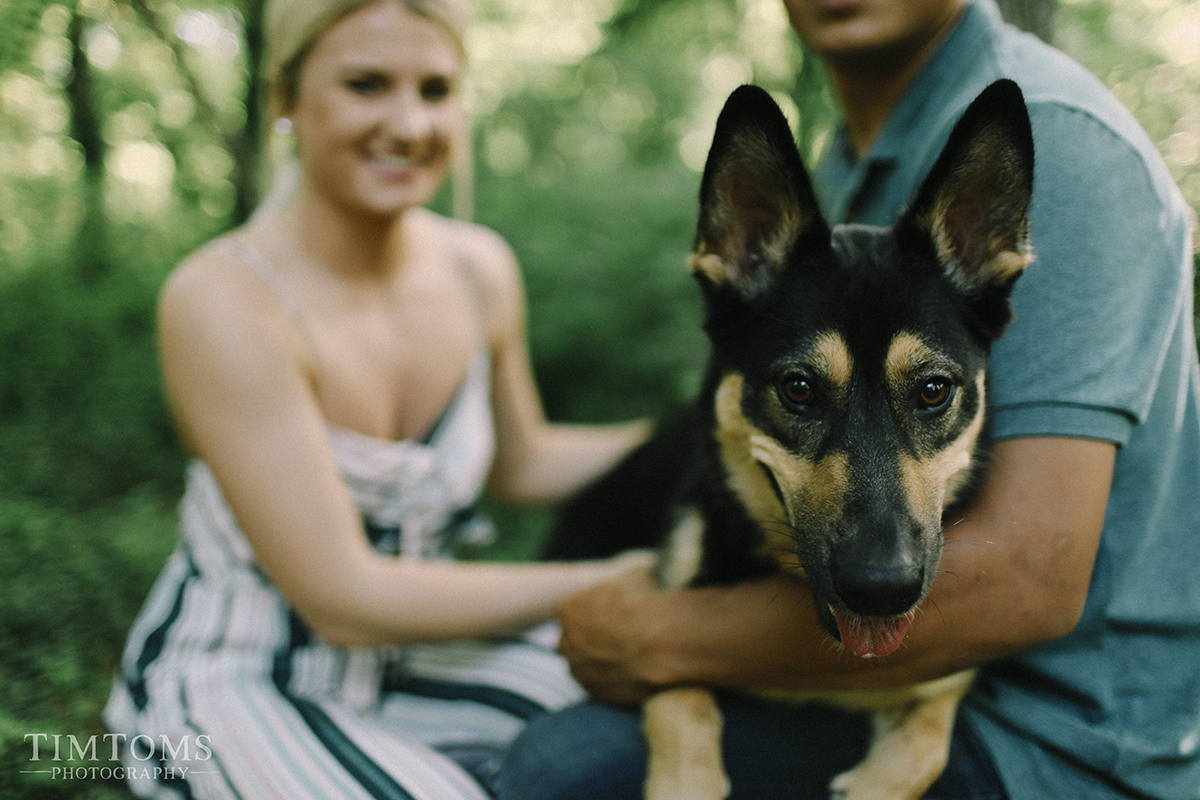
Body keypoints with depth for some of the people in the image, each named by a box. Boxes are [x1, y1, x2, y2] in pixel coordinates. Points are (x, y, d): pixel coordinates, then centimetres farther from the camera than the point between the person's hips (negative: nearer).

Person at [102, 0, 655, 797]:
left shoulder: (480, 268, -4)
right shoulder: (224, 299, -23)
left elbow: (520, 464, 12)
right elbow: (344, 601, -24)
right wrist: (607, 586, -22)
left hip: (406, 653, 5)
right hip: (233, 687, -5)